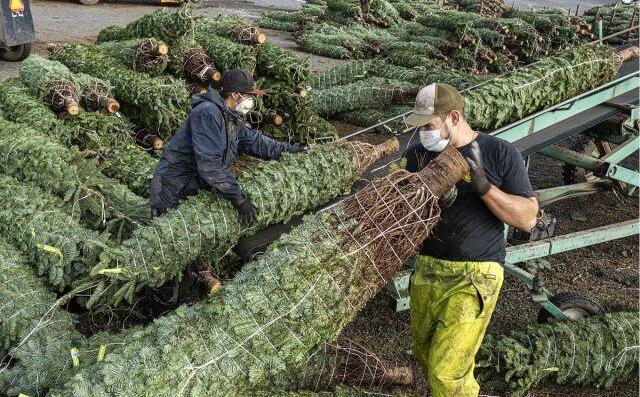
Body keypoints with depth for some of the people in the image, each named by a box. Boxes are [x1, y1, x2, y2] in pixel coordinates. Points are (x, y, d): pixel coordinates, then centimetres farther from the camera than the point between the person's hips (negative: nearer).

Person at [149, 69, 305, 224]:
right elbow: (209, 164, -31)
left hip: (198, 187, 9)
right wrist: (238, 198, -28)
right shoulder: (207, 113, -25)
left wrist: (287, 149, 16)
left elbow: (253, 140, 19)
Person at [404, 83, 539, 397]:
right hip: (428, 269, 5)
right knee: (425, 352, 22)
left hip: (475, 277, -5)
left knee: (446, 371, -8)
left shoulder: (501, 154, -8)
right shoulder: (418, 154, 0)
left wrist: (484, 187, -23)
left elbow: (528, 218, -9)